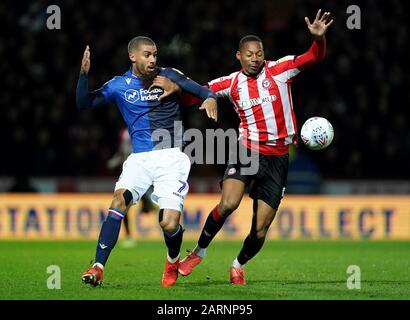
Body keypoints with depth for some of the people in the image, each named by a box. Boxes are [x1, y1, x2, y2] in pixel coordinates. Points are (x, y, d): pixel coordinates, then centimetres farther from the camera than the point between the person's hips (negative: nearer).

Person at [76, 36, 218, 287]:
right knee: (120, 198, -26)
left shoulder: (167, 76, 5)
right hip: (139, 158, 1)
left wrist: (210, 97, -29)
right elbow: (84, 103, 2)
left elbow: (198, 89, -6)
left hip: (171, 156, -1)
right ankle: (98, 268, -25)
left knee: (170, 224, -12)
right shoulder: (119, 85, 8)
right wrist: (84, 74, -14)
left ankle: (173, 262, 23)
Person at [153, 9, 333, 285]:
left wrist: (319, 37, -27)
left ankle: (239, 265, 30)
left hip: (277, 159, 0)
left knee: (260, 230, 0)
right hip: (247, 152, 0)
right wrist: (175, 87, -11)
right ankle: (199, 252, -2)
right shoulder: (231, 83, 3)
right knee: (228, 204, -25)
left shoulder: (280, 70, 0)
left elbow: (315, 57, -7)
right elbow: (195, 95, 8)